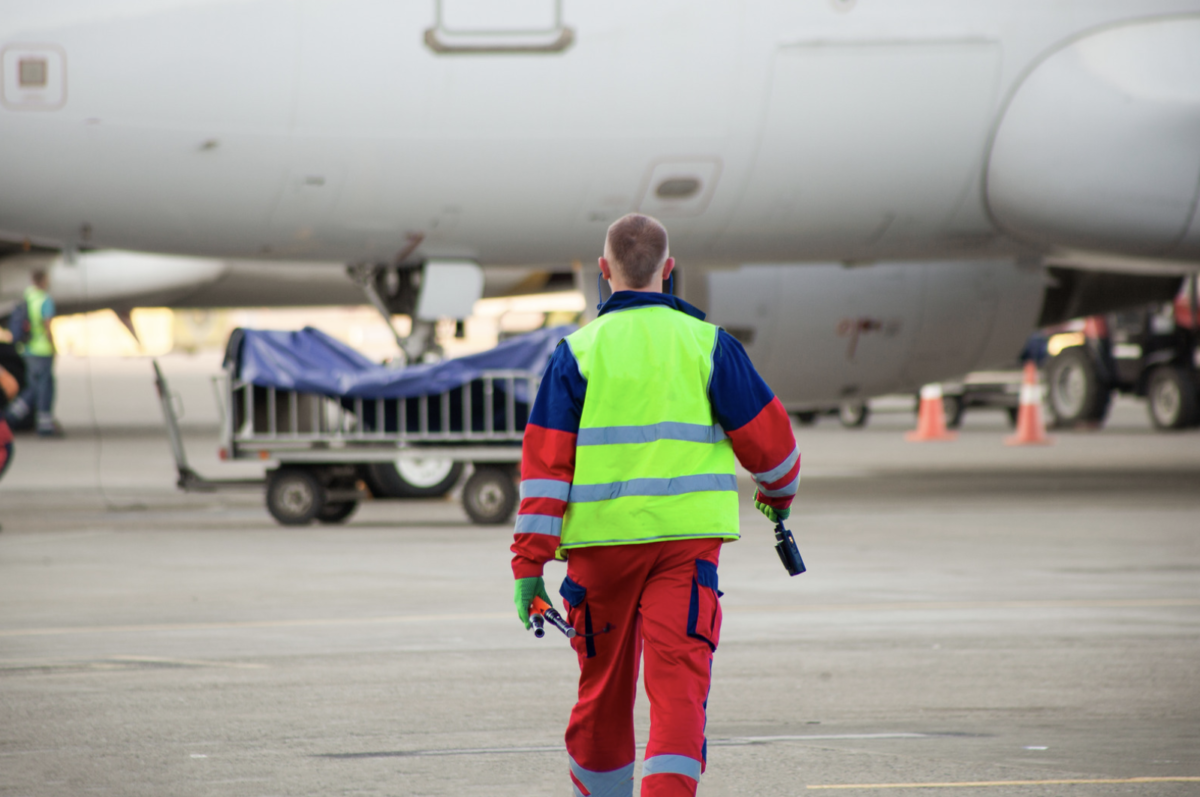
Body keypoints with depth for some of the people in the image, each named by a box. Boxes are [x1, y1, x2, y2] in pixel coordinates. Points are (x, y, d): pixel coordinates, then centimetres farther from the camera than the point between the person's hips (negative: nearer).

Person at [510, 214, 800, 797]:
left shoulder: (577, 353, 1)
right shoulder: (707, 343, 2)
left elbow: (546, 461, -3)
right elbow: (765, 436, 7)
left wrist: (529, 564, -3)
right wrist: (779, 493, 29)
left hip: (599, 538, 1)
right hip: (688, 536, -1)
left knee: (603, 688, 16)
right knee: (679, 684, -7)